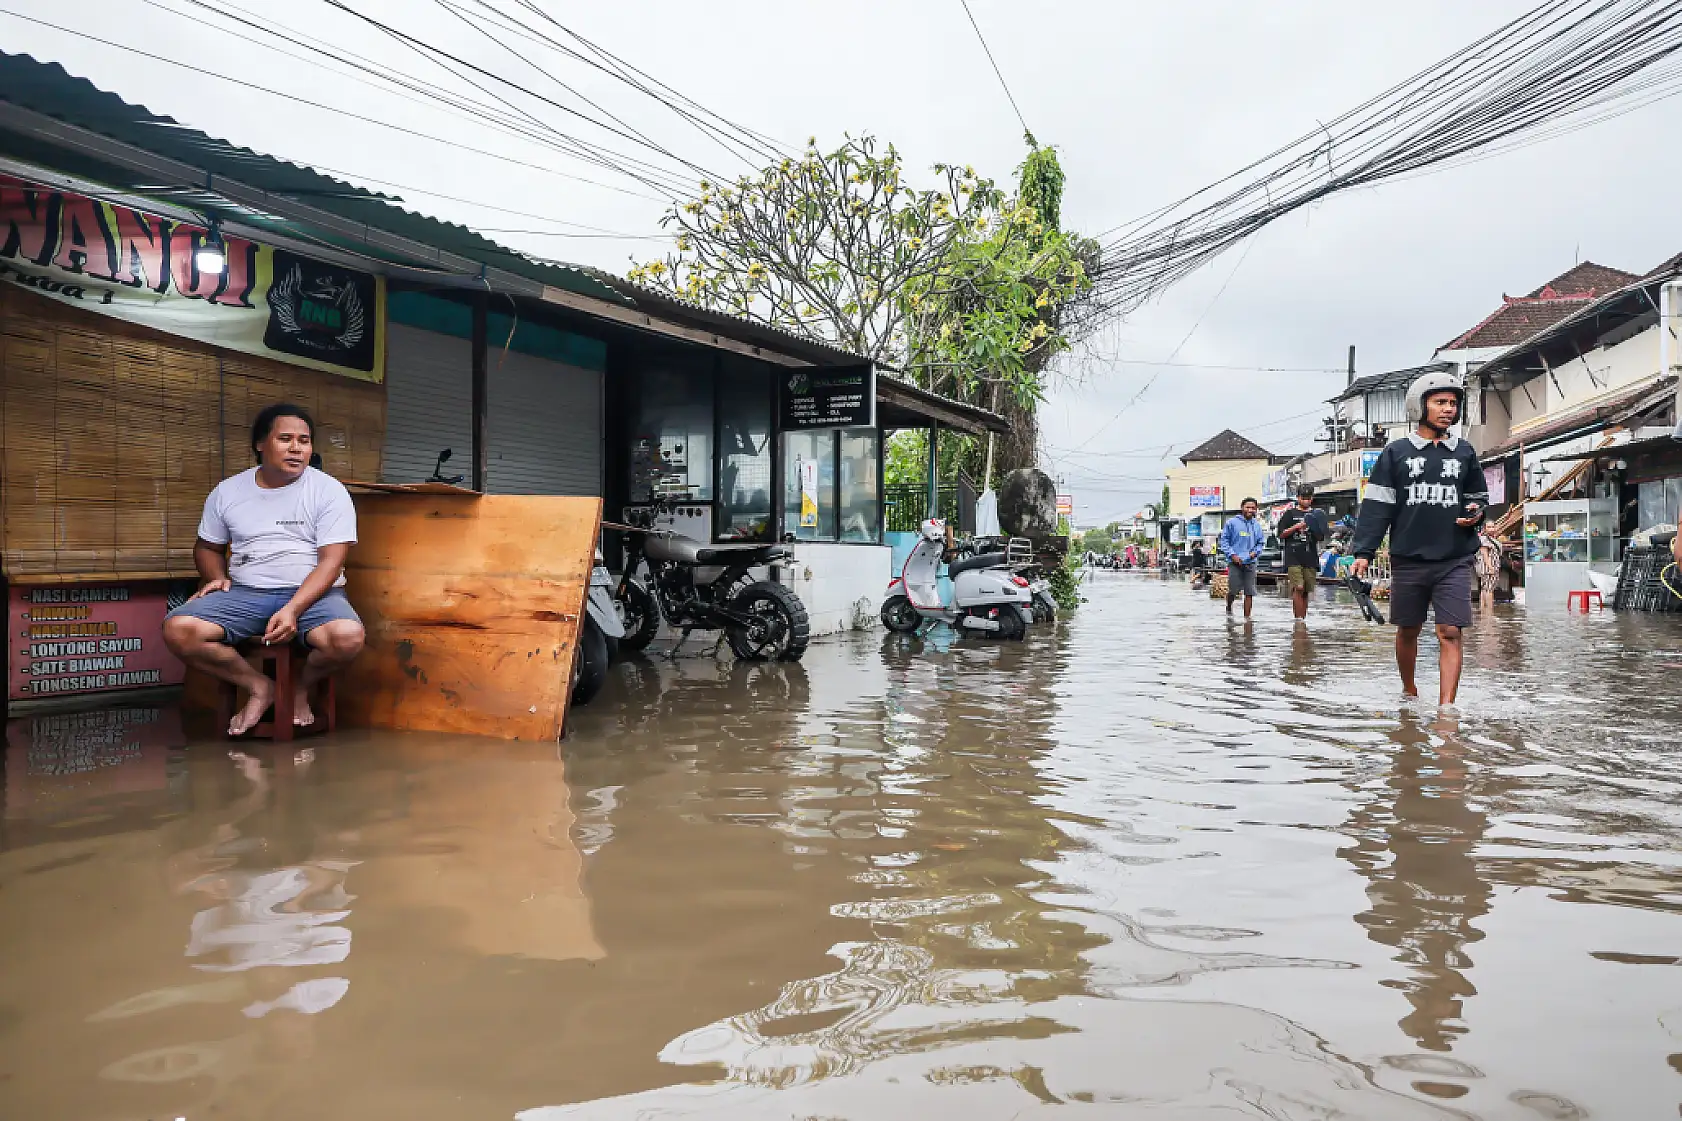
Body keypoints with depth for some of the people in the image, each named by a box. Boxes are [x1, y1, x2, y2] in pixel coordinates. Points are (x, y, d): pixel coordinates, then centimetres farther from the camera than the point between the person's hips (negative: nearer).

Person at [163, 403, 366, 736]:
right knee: (178, 629, -24)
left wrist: (293, 610, -23)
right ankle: (258, 687, -1)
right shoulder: (227, 491, 10)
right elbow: (207, 547, 23)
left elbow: (332, 559, -9)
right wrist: (216, 577, -1)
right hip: (244, 593, 3)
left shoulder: (329, 491, -1)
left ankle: (301, 687, 1)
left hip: (312, 593, -3)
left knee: (348, 636, -35)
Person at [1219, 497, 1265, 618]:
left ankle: (1247, 617, 6)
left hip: (1250, 563, 3)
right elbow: (1224, 539, 0)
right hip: (1235, 563, -3)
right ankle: (1228, 608, 29)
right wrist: (1232, 554, -9)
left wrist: (1256, 551, -1)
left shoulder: (1257, 525, 11)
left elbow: (1261, 542, 19)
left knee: (1249, 593, 1)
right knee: (1233, 591, -1)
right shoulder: (1232, 522, -1)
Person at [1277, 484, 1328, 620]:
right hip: (1294, 557, -4)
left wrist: (1317, 531, -6)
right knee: (1298, 589, -15)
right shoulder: (1290, 514, 6)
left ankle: (1303, 619, 11)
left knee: (1306, 592, 6)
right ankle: (1298, 619, -16)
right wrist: (1296, 527, -11)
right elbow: (1281, 534, 1)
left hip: (1311, 558, 4)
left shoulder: (1316, 514, 15)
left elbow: (1321, 538, 16)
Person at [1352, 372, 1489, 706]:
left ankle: (1445, 708, -11)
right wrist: (1364, 551, -9)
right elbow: (1376, 506, -1)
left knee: (1450, 633, -8)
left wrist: (1476, 514, -3)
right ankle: (1409, 691, 33)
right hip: (1408, 559, -1)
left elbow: (1479, 499, 21)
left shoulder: (1464, 453, 11)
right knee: (1408, 630, 11)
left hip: (1455, 560, 1)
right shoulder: (1396, 453, 3)